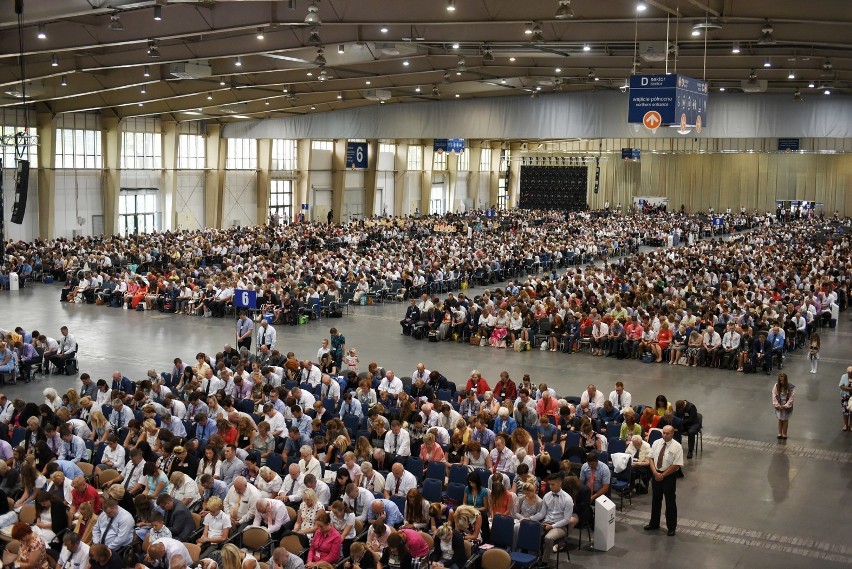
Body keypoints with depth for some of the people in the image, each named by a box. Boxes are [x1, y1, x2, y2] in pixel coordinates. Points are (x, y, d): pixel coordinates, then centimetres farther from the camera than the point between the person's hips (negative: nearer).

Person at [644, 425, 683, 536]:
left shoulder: (677, 447, -13)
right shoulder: (656, 443, 1)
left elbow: (676, 465, -16)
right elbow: (651, 458, 3)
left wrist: (663, 475, -15)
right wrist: (655, 473, -11)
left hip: (669, 476, -4)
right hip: (656, 474, 5)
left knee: (670, 502, 6)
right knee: (655, 500, 16)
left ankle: (671, 527, 20)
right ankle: (654, 523, 32)